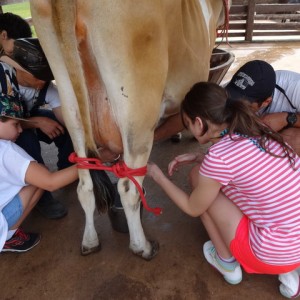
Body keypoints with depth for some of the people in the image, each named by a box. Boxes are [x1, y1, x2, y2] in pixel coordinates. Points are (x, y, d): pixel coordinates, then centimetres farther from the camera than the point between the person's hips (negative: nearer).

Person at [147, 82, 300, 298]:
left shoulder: (219, 156, -20)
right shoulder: (257, 130, 0)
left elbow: (192, 208, -2)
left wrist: (159, 177, 10)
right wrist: (198, 157, 15)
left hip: (274, 254, -7)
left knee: (198, 176, 0)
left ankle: (227, 263, 17)